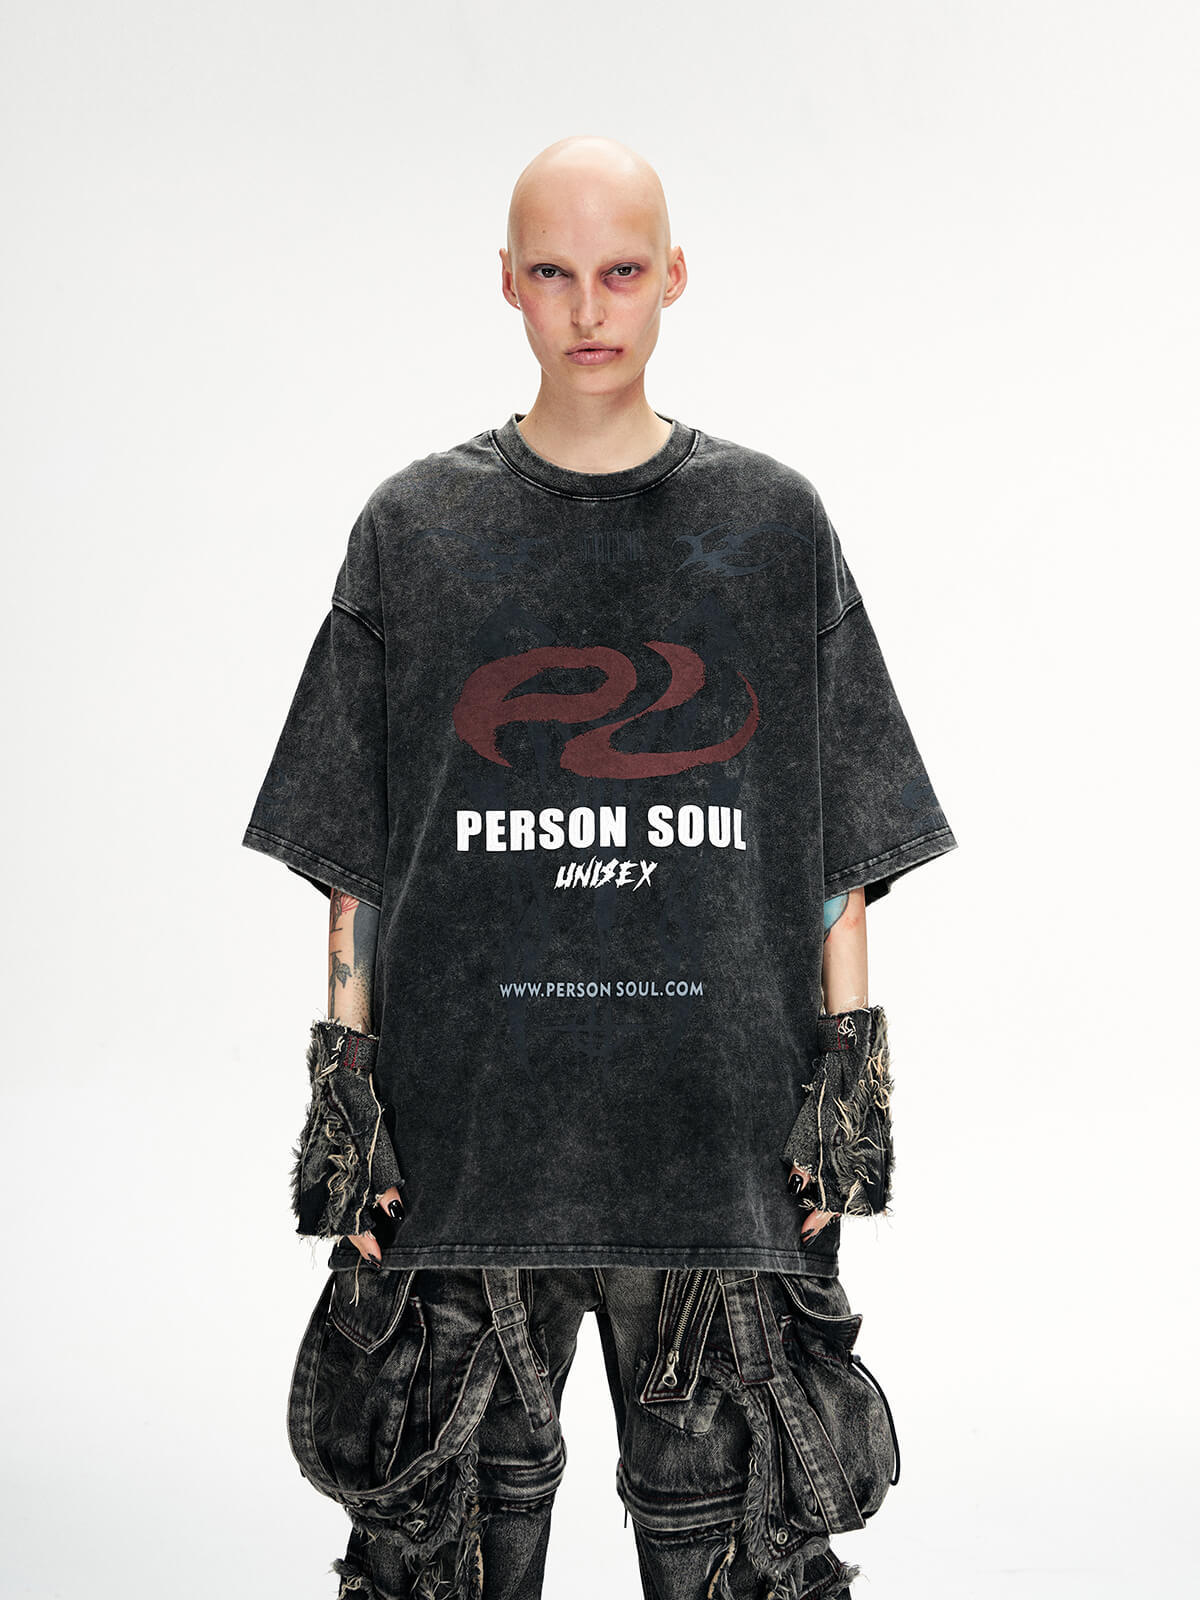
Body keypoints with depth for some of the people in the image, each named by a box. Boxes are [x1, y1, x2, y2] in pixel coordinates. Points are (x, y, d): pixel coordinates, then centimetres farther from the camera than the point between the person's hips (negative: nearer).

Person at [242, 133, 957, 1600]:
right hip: (465, 1132, 0)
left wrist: (849, 1070, 2)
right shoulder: (415, 531, 6)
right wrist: (343, 1082, 1)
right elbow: (353, 861, 7)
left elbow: (843, 847, 9)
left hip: (727, 1135, 0)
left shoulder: (773, 525, 7)